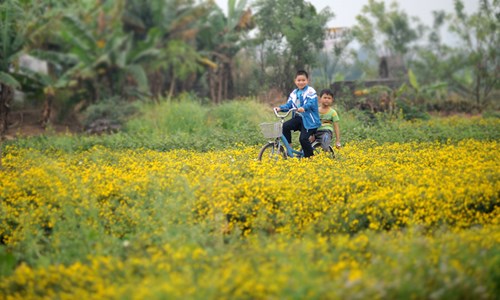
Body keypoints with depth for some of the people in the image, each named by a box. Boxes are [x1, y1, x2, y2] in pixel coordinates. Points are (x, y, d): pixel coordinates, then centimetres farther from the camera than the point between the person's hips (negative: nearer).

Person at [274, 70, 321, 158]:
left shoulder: (310, 91, -6)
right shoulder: (294, 93, 13)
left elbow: (312, 103, -21)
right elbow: (288, 105, 8)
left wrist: (304, 108, -40)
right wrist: (280, 108, -12)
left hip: (309, 119, -6)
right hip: (298, 118, 6)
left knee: (303, 138, -18)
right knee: (285, 126, -17)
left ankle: (310, 156, 0)